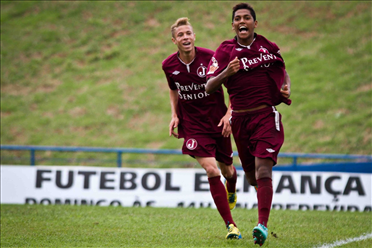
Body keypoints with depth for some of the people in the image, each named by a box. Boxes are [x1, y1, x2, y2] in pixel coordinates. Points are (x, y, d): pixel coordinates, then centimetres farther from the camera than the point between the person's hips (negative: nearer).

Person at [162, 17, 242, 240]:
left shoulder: (211, 57, -16)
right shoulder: (169, 65, -7)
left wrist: (229, 114, -14)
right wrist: (175, 115, 2)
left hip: (218, 122, 0)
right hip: (192, 125, 0)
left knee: (227, 169, 15)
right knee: (211, 170, -17)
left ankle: (231, 191, 56)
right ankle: (231, 225, -13)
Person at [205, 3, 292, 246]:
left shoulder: (267, 46, 4)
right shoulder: (225, 50, 0)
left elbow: (283, 72, 21)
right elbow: (209, 87, -8)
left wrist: (286, 89, 0)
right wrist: (226, 73, -25)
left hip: (266, 115, -1)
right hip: (240, 119, 1)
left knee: (262, 171, -18)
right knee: (251, 176, 9)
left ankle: (262, 225, -23)